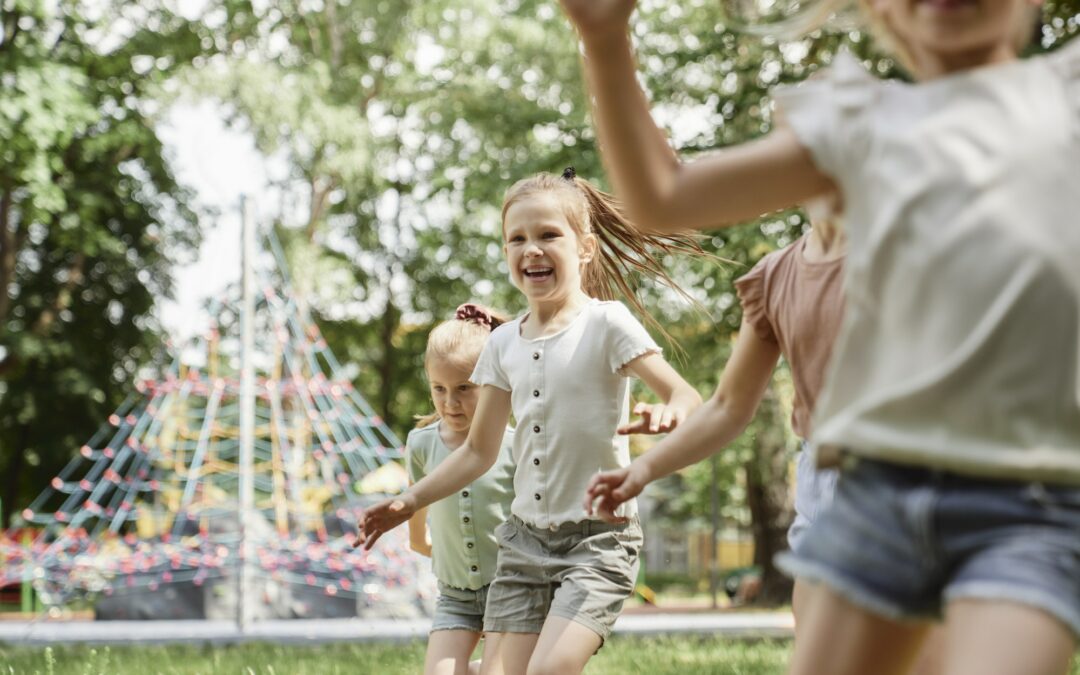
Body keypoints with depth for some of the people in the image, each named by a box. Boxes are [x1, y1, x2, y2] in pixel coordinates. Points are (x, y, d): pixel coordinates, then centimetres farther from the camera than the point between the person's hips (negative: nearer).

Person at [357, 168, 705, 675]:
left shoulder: (605, 323, -8)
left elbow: (686, 398, -16)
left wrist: (669, 415, -40)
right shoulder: (504, 343, 8)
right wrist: (409, 501, 9)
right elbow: (479, 451, 17)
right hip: (525, 538, 6)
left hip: (598, 539, -6)